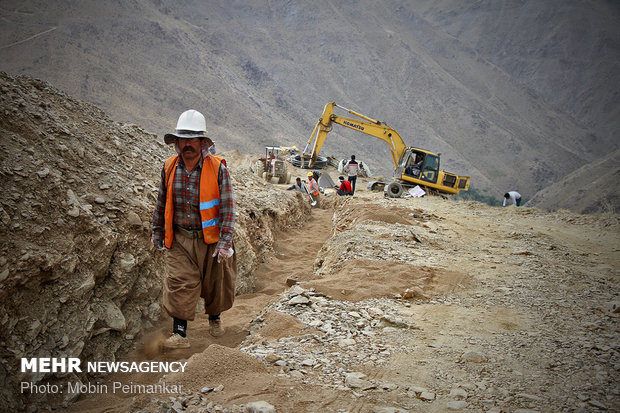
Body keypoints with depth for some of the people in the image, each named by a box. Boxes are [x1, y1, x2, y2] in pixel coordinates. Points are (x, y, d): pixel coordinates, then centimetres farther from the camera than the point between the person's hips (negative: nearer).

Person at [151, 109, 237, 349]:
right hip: (179, 239, 2)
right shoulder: (169, 167, -2)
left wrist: (225, 241, -15)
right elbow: (162, 204, 10)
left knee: (214, 283, 13)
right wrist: (157, 233, 13)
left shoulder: (218, 168, -12)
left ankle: (215, 319, 39)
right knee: (180, 284, -6)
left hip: (211, 239, -1)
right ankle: (179, 334, 1)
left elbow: (228, 206, -11)